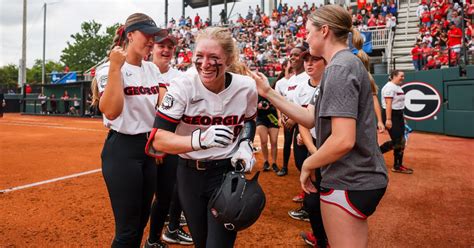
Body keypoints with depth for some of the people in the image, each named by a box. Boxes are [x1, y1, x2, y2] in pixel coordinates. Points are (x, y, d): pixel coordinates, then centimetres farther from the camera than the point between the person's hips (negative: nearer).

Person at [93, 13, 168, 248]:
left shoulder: (153, 69, 11)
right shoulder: (109, 68, -8)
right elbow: (111, 112, -22)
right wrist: (115, 68, -21)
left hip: (150, 147, 7)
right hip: (122, 150, -6)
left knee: (142, 220, 17)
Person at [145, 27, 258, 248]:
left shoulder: (246, 87, -10)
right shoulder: (181, 87, -17)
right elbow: (158, 139, -22)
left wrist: (245, 144, -6)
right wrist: (199, 139, -37)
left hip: (227, 173, 0)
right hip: (189, 175, 1)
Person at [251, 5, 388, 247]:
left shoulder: (339, 68, -18)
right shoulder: (348, 63, 12)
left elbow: (343, 140, -27)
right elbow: (311, 119, 9)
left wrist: (307, 165, -12)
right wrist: (269, 93, 5)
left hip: (348, 183, -9)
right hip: (364, 177, 9)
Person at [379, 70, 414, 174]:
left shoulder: (398, 87, 17)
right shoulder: (389, 86, -14)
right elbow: (388, 104, -22)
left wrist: (402, 118, 20)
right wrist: (388, 119, -27)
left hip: (399, 115, 10)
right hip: (391, 115, -10)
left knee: (401, 142, 9)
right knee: (396, 141, -12)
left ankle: (398, 166, 16)